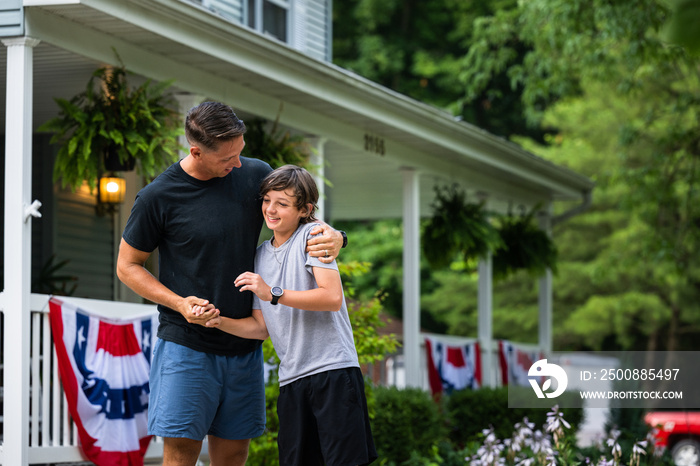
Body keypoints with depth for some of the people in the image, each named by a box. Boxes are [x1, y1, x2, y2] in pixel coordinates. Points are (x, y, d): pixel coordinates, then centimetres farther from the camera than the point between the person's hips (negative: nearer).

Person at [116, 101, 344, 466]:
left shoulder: (255, 174, 2)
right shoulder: (157, 197, -9)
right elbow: (127, 266, 1)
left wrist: (332, 237, -9)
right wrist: (180, 303, -14)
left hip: (244, 346, 4)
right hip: (185, 345, -4)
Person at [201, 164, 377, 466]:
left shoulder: (312, 235, -2)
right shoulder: (261, 255, 17)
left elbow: (333, 297, -15)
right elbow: (261, 327, 15)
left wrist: (273, 293, -18)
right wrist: (219, 321, -2)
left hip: (333, 370, -6)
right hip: (291, 378, 6)